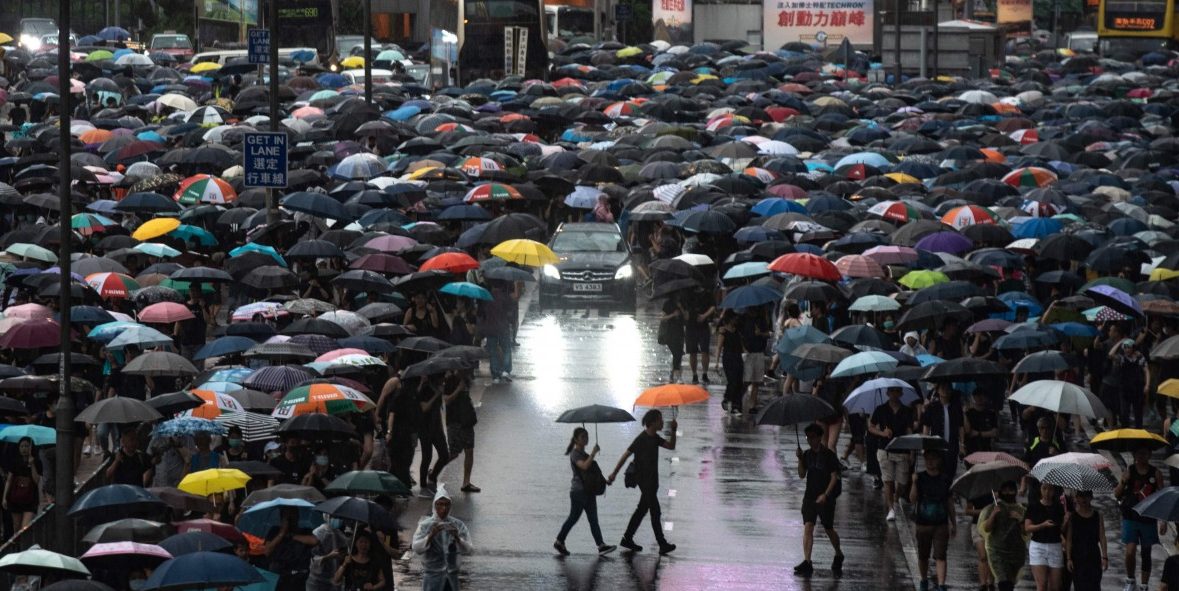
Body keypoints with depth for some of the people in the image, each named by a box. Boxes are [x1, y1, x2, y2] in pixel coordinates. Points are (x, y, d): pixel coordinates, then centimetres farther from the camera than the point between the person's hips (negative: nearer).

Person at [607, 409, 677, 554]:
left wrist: (673, 430, -6)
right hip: (645, 481, -9)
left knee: (642, 509, 15)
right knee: (655, 512, -6)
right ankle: (663, 545, -3)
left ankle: (627, 539, 23)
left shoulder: (654, 438, 7)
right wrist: (614, 474, -12)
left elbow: (670, 446, 10)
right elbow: (626, 455, -15)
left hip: (652, 480, 9)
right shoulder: (641, 439, -19)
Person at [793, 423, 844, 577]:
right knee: (808, 527, -10)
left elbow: (834, 477, -11)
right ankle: (807, 562, -15)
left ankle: (838, 556, 34)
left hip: (825, 498, -4)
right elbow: (802, 475, 6)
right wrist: (800, 459, -9)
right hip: (810, 495, 4)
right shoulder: (807, 454, 7)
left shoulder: (828, 455, -9)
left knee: (828, 529, 8)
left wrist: (826, 495, -20)